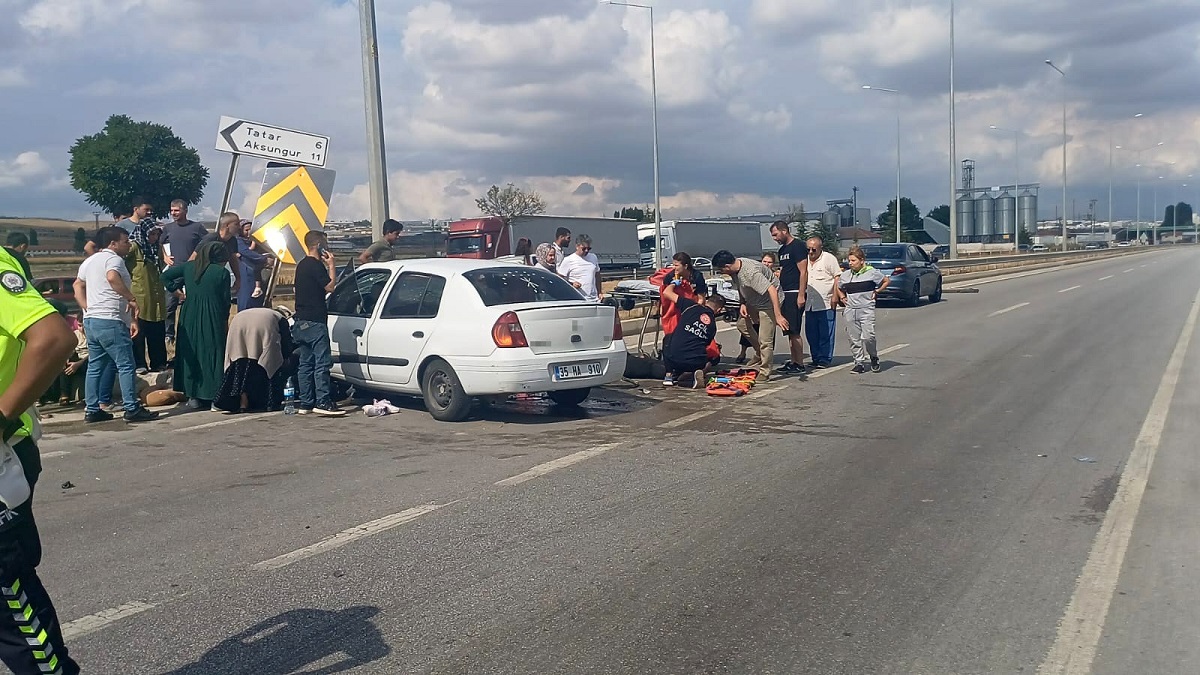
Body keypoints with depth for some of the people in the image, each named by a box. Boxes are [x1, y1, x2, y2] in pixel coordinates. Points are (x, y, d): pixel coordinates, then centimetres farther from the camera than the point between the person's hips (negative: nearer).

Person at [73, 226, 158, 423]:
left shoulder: (90, 261, 20)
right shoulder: (114, 259, -8)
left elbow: (78, 286, 23)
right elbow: (112, 277, -29)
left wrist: (88, 310, 16)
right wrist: (131, 299, -22)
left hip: (91, 320, 9)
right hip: (110, 321, -9)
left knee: (95, 366, 12)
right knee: (126, 365, -6)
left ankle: (92, 410, 13)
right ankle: (132, 409, -8)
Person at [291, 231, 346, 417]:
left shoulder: (302, 265, 18)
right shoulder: (316, 265, -12)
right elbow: (330, 286, -13)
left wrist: (326, 265, 18)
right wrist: (331, 265, -6)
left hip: (301, 321, 10)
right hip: (314, 321, -10)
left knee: (306, 363, 9)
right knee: (322, 362, -10)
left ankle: (305, 403, 10)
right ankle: (323, 402, -14)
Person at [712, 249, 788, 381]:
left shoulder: (750, 272, -34)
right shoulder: (735, 269, -6)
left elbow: (771, 290, -39)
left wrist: (778, 316, -42)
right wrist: (743, 304, -4)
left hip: (768, 301, -10)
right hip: (753, 301, 10)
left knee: (765, 339, -10)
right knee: (742, 324, 15)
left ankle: (764, 373, 1)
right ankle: (761, 355, 26)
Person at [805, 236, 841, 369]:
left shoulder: (829, 258, -3)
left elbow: (837, 278, -6)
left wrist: (834, 297, -12)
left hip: (826, 304, -6)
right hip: (810, 304, 6)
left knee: (826, 334, -3)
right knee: (811, 334, 8)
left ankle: (825, 359, 1)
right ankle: (816, 358, 16)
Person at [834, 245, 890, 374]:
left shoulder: (872, 272, -2)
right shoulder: (845, 275, 10)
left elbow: (886, 280, 11)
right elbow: (838, 287, 29)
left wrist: (877, 292, 4)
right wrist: (842, 297, 13)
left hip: (867, 310, -4)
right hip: (850, 310, 4)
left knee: (867, 337, -13)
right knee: (854, 339, 4)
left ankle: (874, 358, 11)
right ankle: (859, 362, 12)